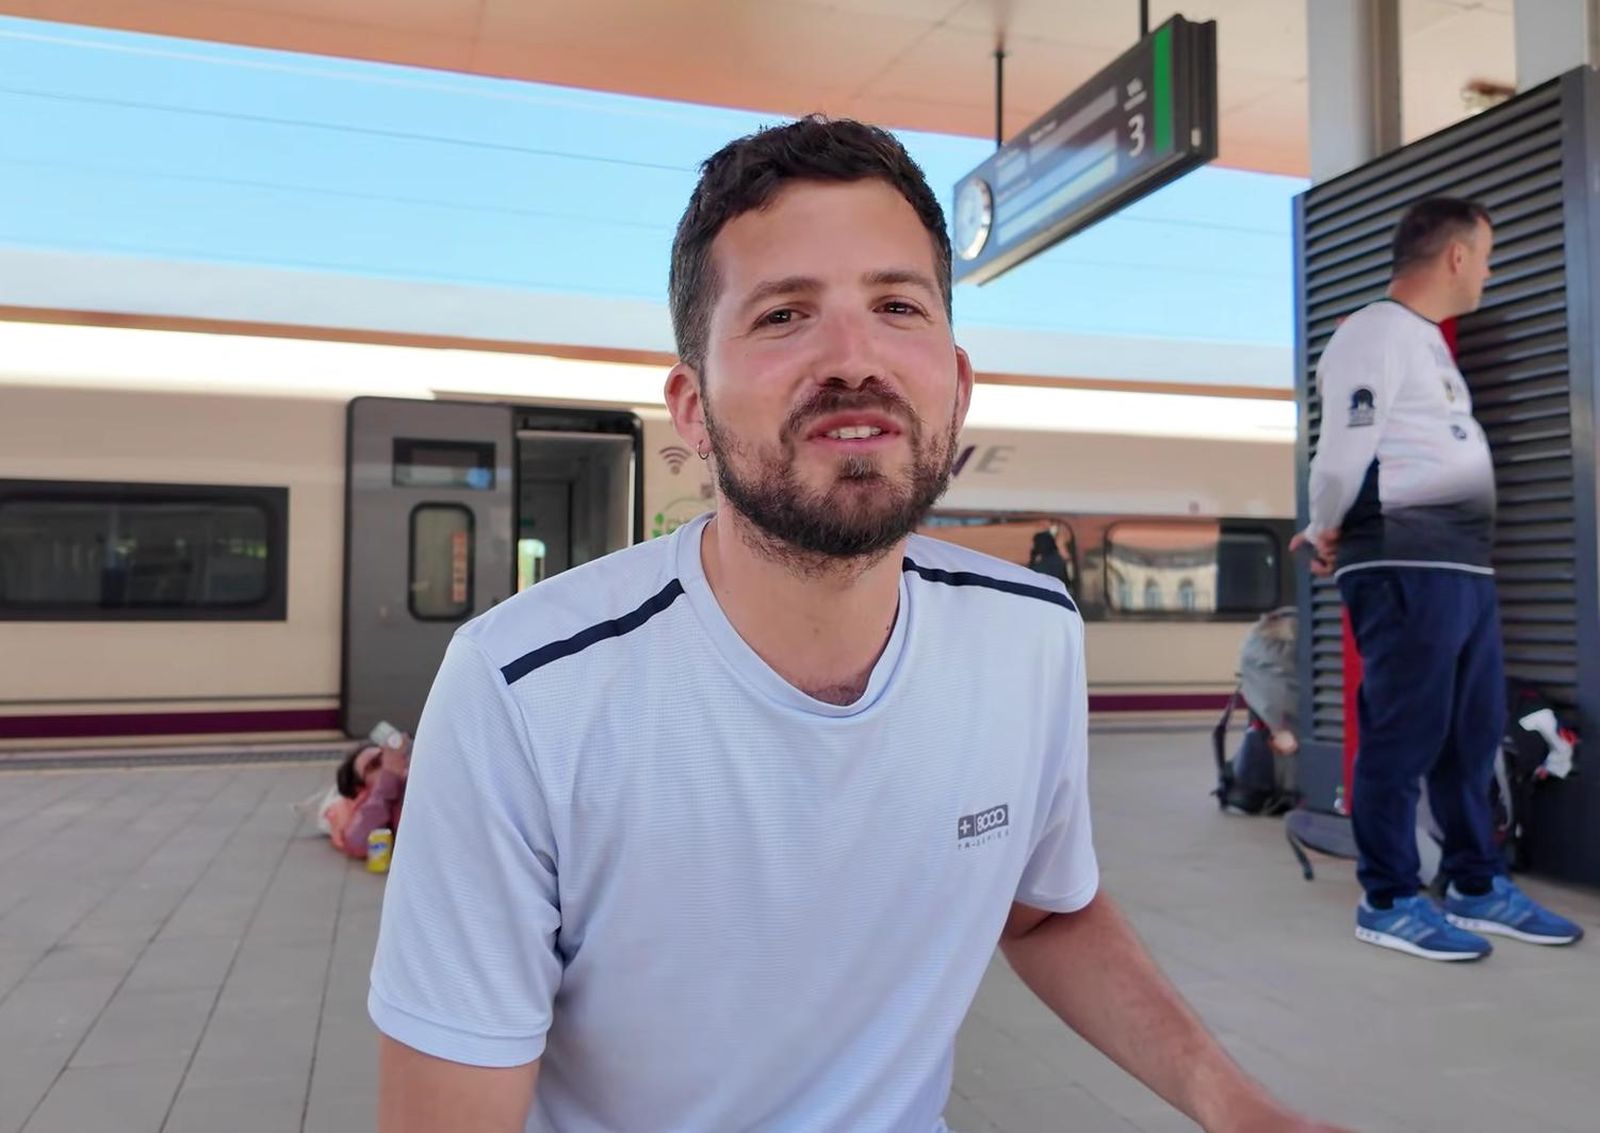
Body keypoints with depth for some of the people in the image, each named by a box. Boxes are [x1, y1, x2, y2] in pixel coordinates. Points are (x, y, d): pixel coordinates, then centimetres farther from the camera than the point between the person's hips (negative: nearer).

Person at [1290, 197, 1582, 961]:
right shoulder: (1375, 333, -9)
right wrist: (1326, 535, -1)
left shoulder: (1428, 340, 23)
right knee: (1403, 736, -4)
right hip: (1406, 567, -10)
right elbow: (1343, 452, -16)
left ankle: (1478, 888, 26)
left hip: (1463, 564, 10)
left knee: (1473, 734, 14)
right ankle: (1389, 901, 7)